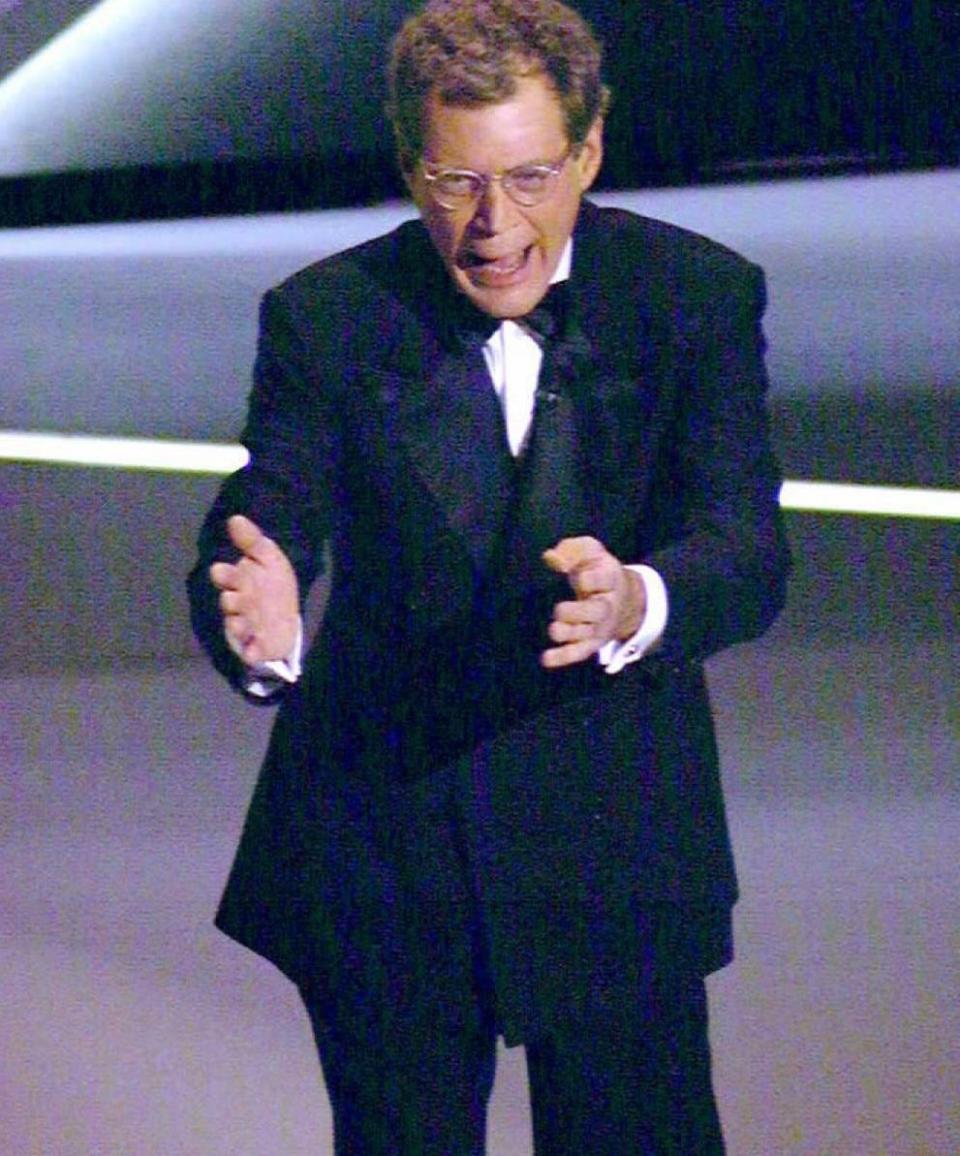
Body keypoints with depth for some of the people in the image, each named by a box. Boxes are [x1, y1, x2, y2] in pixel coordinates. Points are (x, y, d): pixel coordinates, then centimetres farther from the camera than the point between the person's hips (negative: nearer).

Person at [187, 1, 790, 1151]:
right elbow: (262, 521, -15)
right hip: (378, 844, 1)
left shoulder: (698, 297, -6)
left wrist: (635, 604, -39)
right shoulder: (325, 317, -5)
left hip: (617, 841, 0)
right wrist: (255, 619, -41)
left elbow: (750, 551, -16)